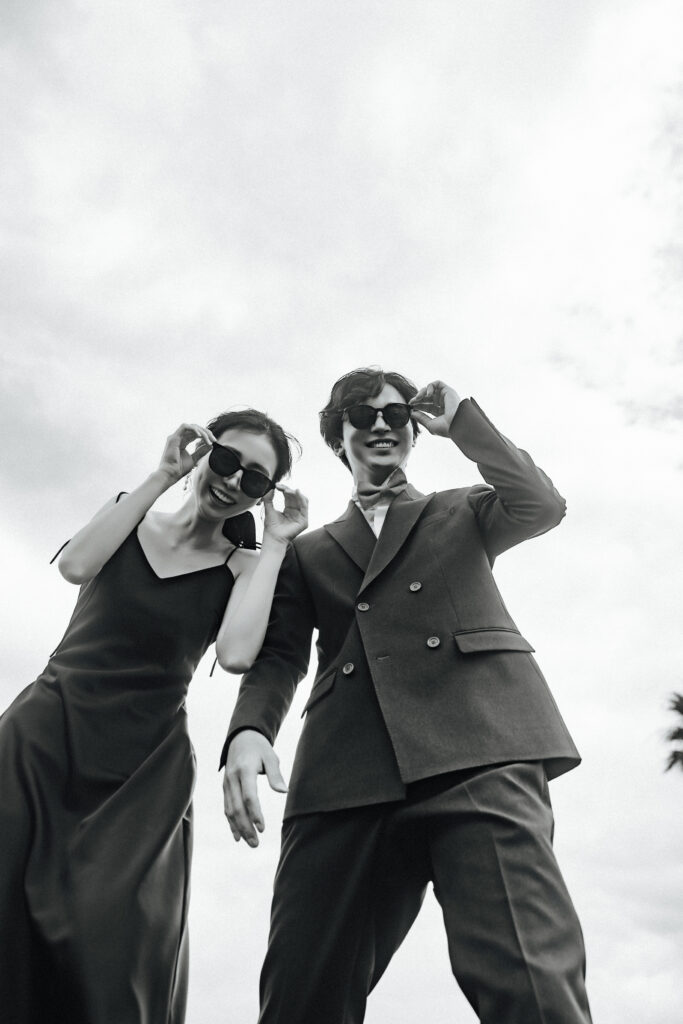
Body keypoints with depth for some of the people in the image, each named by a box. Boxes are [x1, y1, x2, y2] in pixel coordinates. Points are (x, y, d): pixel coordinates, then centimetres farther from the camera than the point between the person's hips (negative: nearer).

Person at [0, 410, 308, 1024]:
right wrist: (164, 476, -9)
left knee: (111, 954, -6)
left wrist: (275, 544, -10)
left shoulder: (243, 566, 2)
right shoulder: (133, 518, 9)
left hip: (141, 772, -1)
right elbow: (75, 566, -13)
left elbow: (235, 654, -17)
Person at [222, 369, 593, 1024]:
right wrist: (249, 730, -6)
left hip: (477, 747, -1)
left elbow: (541, 506, 6)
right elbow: (279, 655, 15)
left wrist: (459, 420, 13)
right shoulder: (309, 552, 27)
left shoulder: (463, 514, 26)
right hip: (347, 774, 2)